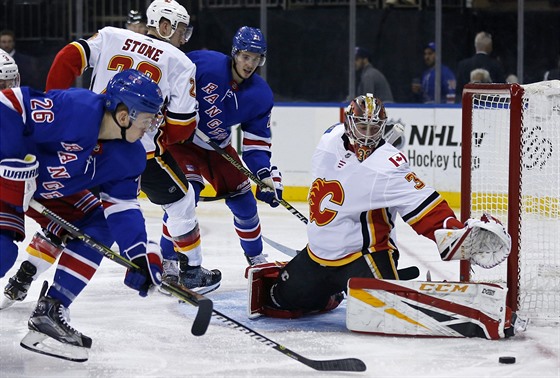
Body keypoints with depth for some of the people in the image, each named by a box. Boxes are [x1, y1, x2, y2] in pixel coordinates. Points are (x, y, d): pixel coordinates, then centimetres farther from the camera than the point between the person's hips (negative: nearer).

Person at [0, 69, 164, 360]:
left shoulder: (129, 158, -9)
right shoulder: (75, 109, -35)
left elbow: (121, 205, -6)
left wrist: (140, 253, -18)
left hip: (53, 191, 8)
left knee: (97, 230, -2)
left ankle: (49, 313, 1)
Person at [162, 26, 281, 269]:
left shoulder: (261, 95, -9)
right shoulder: (205, 64, -25)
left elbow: (257, 141, -5)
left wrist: (266, 175, -16)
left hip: (218, 147, 5)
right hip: (181, 138, -5)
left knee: (243, 200, 6)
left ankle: (256, 258, 29)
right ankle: (167, 260, -11)